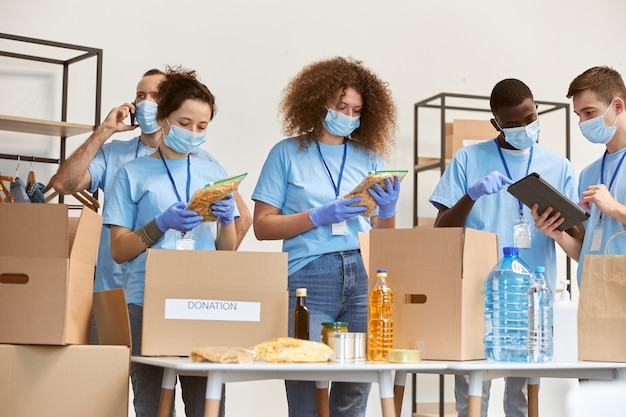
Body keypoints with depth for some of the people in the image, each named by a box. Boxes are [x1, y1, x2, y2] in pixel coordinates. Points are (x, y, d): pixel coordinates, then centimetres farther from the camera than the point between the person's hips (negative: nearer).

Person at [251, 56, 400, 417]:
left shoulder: (369, 157, 16)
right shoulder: (288, 154, 8)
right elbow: (262, 226, 2)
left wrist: (388, 211, -3)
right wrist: (319, 216, -8)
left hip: (364, 277, 3)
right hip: (309, 279, -3)